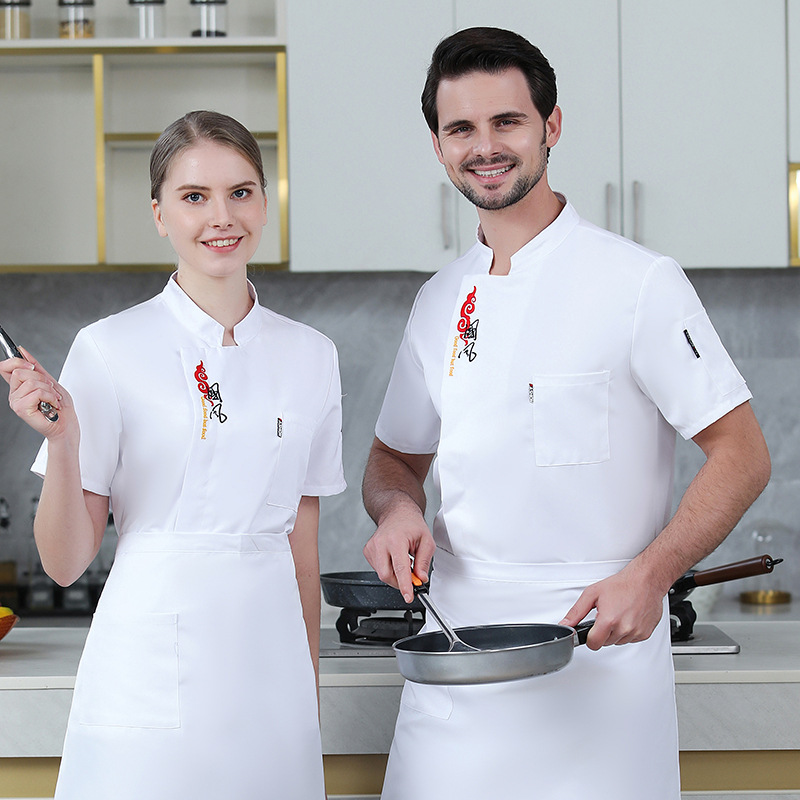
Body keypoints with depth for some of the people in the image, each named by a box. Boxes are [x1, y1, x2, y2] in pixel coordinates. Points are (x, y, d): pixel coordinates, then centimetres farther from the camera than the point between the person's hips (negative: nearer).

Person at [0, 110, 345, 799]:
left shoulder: (311, 356, 6)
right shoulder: (110, 349, -5)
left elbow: (303, 553, 12)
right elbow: (66, 561, -4)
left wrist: (310, 696, 11)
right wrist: (62, 439, -18)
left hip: (268, 665, 3)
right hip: (147, 683, -3)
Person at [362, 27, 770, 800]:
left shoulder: (637, 281, -7)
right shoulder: (440, 301, 10)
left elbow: (741, 455, -7)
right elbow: (396, 458, 21)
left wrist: (648, 575, -19)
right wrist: (397, 509, -1)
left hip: (595, 652, -5)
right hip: (454, 659, 5)